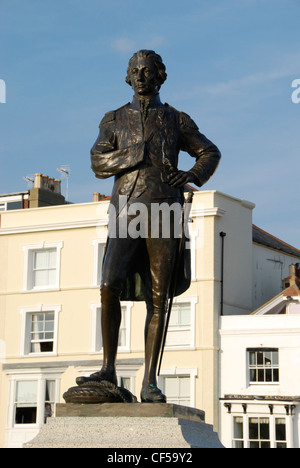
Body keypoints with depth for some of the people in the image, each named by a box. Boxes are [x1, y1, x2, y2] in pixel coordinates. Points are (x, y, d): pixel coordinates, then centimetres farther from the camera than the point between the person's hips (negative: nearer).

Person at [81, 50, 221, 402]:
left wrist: (192, 175, 1)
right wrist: (137, 155, -11)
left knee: (158, 297, -3)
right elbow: (98, 162, 2)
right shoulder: (114, 120, 15)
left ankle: (149, 382, -2)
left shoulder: (176, 120, 15)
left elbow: (210, 153, 21)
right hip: (127, 211, 0)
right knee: (109, 286, -19)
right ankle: (108, 370, -8)